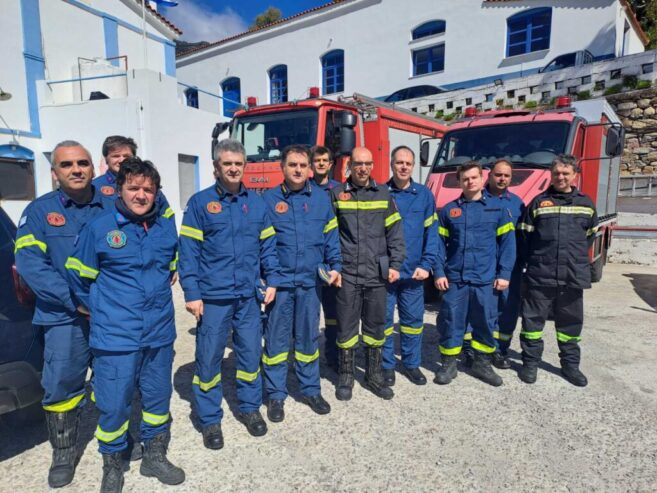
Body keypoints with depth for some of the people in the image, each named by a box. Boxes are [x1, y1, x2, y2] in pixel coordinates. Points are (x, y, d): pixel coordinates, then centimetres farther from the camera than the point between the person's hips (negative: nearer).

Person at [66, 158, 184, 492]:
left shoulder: (167, 227, 2)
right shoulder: (99, 228, -8)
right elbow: (78, 275, 3)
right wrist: (99, 310, 10)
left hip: (160, 333, 4)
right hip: (115, 336, -3)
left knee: (158, 396, 16)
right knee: (113, 403, 6)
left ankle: (154, 457, 37)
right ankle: (112, 466, 31)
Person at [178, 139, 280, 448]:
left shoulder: (256, 202, 8)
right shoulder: (200, 202, -2)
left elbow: (268, 245, 12)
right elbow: (188, 251, -5)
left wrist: (271, 281, 5)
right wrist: (191, 293, -10)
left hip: (249, 295, 3)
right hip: (212, 297, -3)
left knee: (251, 352, 12)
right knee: (209, 357, 7)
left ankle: (250, 407, 33)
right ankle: (210, 419, 26)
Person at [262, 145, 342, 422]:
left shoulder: (321, 198, 6)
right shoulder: (269, 199, 0)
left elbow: (330, 235, 9)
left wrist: (334, 266, 1)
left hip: (311, 280, 2)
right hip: (279, 281, -2)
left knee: (309, 337, 14)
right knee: (276, 339, 7)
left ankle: (311, 389, 30)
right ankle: (275, 394, 23)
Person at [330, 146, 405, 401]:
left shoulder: (383, 194, 7)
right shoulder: (336, 194, 2)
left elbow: (395, 232, 6)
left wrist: (395, 264, -1)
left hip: (377, 274, 2)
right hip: (347, 274, -2)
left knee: (376, 326, 12)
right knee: (347, 327, 8)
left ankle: (374, 375, 28)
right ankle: (346, 376, 25)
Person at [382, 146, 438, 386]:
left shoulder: (424, 195, 3)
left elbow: (431, 233, 2)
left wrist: (426, 264, -6)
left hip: (413, 271, 2)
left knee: (413, 319, 11)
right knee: (384, 319, 7)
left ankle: (411, 363, 29)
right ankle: (387, 364, 24)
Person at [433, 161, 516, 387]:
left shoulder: (498, 208, 5)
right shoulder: (448, 210, 6)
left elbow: (507, 243, 3)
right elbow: (439, 243, 5)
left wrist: (504, 274, -4)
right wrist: (438, 272, -4)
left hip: (486, 279, 0)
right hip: (454, 278, 0)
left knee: (486, 322, 9)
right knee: (451, 322, 5)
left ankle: (482, 363, 27)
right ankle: (449, 364, 19)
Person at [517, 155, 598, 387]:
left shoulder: (586, 204, 9)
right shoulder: (539, 202, 2)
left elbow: (590, 236, 18)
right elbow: (525, 235, 3)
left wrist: (575, 256, 12)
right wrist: (531, 261, 1)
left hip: (573, 276, 2)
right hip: (540, 275, -2)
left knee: (571, 322, 12)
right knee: (533, 319, 4)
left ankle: (570, 364, 27)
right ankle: (530, 362, 17)